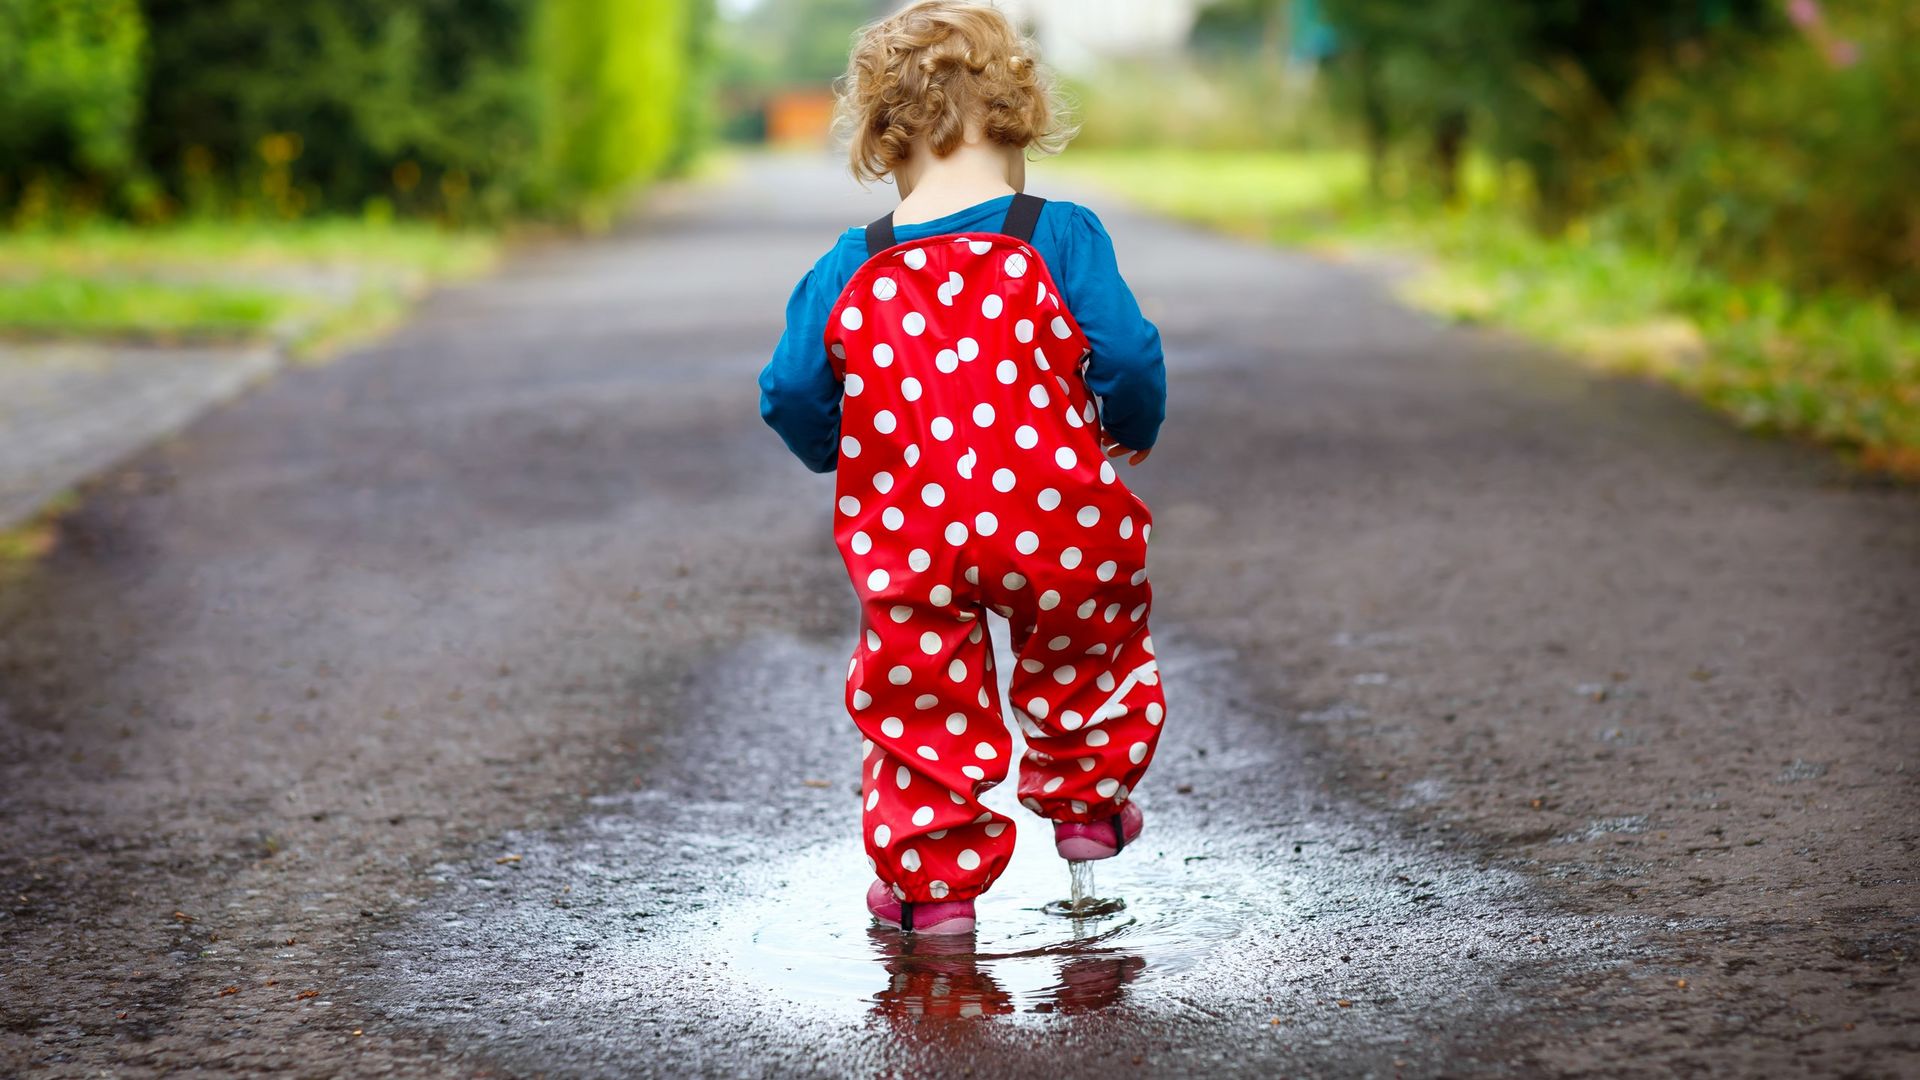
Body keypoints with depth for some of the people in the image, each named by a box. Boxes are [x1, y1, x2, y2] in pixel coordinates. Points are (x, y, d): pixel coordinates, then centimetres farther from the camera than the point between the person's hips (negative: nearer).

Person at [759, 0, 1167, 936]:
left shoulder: (849, 275, -2)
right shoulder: (1058, 239, -8)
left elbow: (791, 393, -2)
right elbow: (1125, 356, -14)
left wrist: (845, 458, 18)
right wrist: (1133, 433, 7)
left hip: (912, 547, 1)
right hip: (1057, 527, -1)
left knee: (921, 706, 15)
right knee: (1087, 654, 27)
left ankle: (932, 876, 19)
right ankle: (1085, 801, 41)